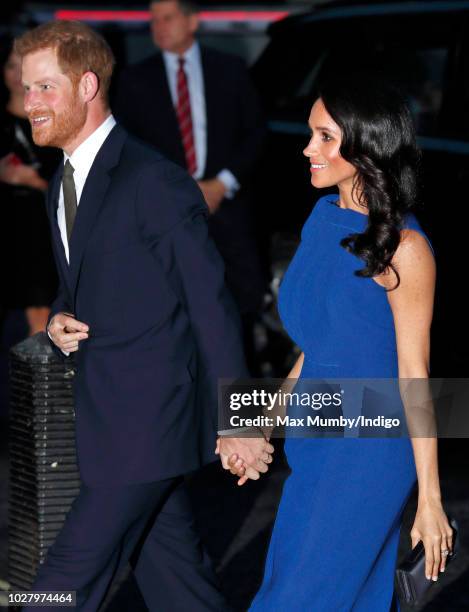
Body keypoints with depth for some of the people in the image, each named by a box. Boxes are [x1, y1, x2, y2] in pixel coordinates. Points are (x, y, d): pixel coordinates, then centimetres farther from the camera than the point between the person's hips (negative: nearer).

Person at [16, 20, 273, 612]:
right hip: (109, 421, 9)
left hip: (150, 421, -9)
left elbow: (211, 305, -15)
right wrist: (59, 321, 0)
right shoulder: (62, 187, 12)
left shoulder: (155, 182, -16)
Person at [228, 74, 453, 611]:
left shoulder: (403, 249, -16)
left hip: (369, 451, -7)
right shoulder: (324, 218, 6)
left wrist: (429, 502, -12)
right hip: (317, 442, 7)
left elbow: (415, 376, -14)